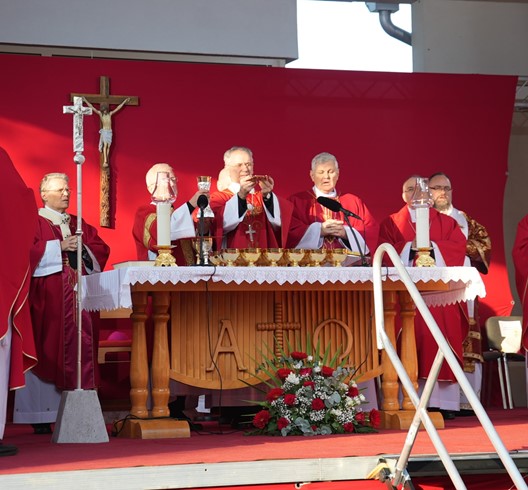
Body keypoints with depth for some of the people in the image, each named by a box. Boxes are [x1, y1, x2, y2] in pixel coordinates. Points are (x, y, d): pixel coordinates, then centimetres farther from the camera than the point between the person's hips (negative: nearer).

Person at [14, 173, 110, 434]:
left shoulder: (79, 224, 20)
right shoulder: (34, 222, 3)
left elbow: (101, 250, 12)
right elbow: (27, 251, -13)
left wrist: (83, 247, -7)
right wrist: (59, 246, -16)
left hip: (78, 295, 5)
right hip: (48, 299, -5)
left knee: (80, 349, -1)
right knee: (47, 351, -6)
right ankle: (41, 416, -2)